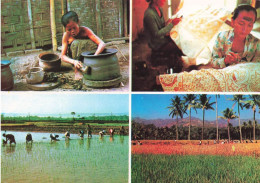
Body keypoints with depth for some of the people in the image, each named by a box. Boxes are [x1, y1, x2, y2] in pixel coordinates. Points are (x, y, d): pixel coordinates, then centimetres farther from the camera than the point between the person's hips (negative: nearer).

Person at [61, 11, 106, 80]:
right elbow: (63, 56, -17)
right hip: (76, 60, 0)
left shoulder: (85, 30, -22)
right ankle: (77, 70, -13)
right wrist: (74, 62, -37)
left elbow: (102, 44, -32)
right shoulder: (66, 36, -17)